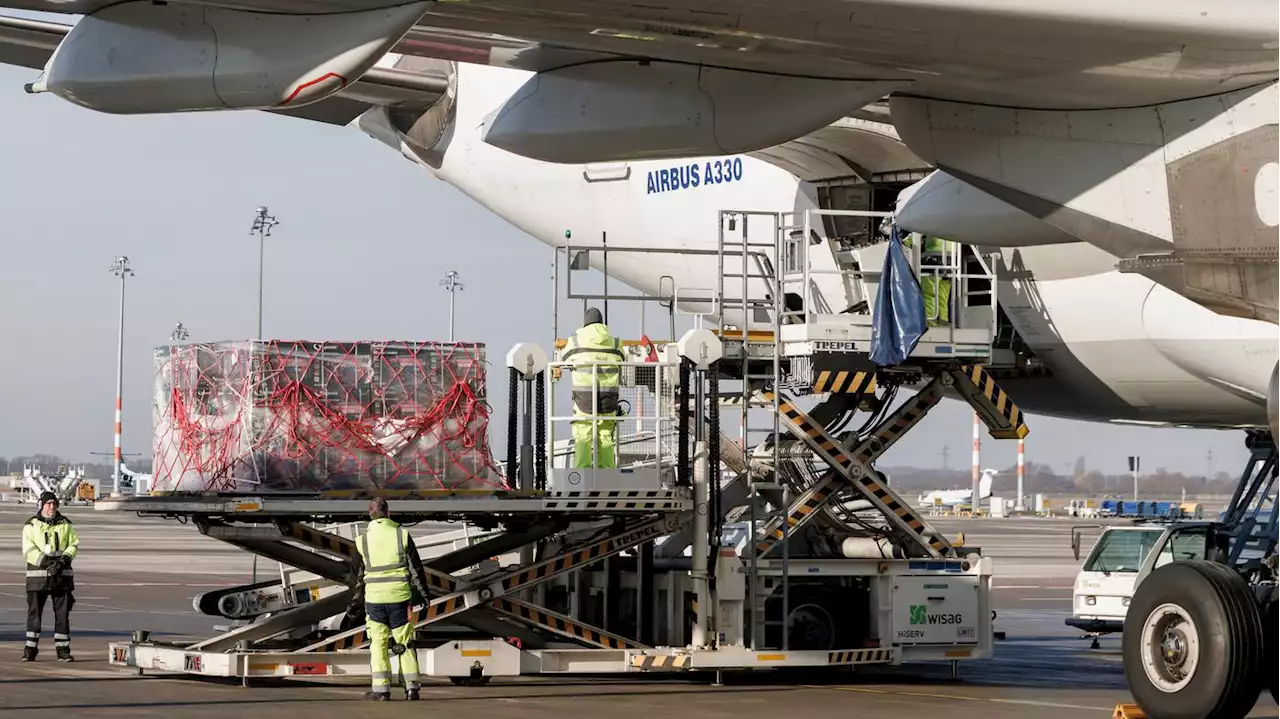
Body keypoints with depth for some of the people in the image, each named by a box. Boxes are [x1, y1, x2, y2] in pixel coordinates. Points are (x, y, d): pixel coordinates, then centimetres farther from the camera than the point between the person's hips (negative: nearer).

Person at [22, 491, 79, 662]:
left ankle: (63, 650, 6)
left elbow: (74, 544, 7)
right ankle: (30, 650, 2)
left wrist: (65, 559, -12)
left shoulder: (65, 524, 10)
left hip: (62, 575, 2)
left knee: (62, 613, 1)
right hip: (38, 573, -2)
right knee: (34, 612, -2)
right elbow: (28, 550, -7)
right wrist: (46, 562, -19)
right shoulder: (31, 526, 1)